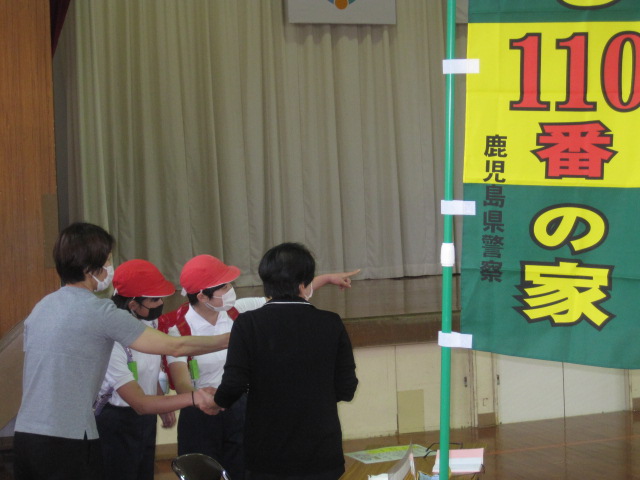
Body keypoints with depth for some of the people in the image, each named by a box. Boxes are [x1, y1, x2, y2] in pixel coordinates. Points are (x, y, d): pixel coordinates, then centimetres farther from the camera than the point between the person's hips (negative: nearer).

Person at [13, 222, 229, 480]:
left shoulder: (40, 308, 11)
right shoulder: (100, 312, -12)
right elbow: (175, 346, -11)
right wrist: (231, 340, 0)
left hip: (24, 433, 7)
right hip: (68, 441, -7)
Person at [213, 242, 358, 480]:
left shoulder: (248, 324, -10)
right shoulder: (331, 324, -6)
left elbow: (234, 385, -14)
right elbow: (346, 389, -2)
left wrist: (219, 401, 8)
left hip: (267, 456, -1)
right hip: (323, 457, 1)